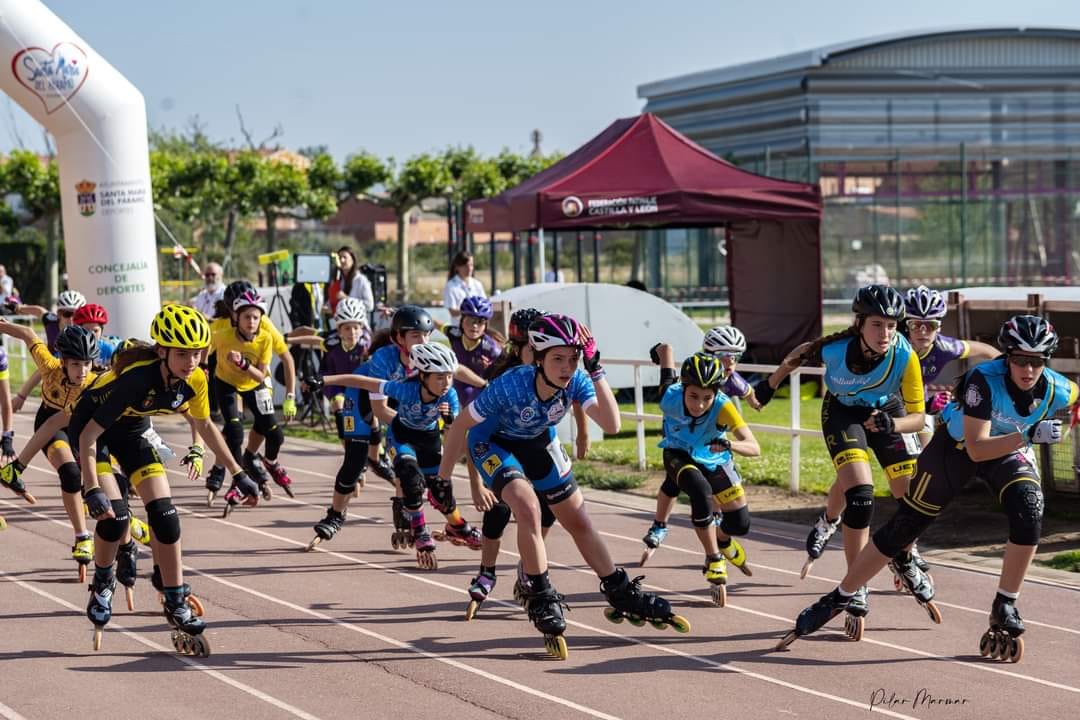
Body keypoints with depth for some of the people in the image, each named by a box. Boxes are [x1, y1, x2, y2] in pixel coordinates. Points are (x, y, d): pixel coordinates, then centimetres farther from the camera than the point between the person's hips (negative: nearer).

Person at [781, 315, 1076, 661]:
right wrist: (1029, 435, -49)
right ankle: (838, 599, 14)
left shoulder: (1055, 389, -24)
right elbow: (976, 449, -40)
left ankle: (1004, 609, -10)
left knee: (1029, 514, -27)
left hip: (1010, 450, 3)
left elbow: (1074, 393, 3)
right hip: (956, 445, -3)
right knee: (903, 527, 0)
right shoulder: (984, 380, -36)